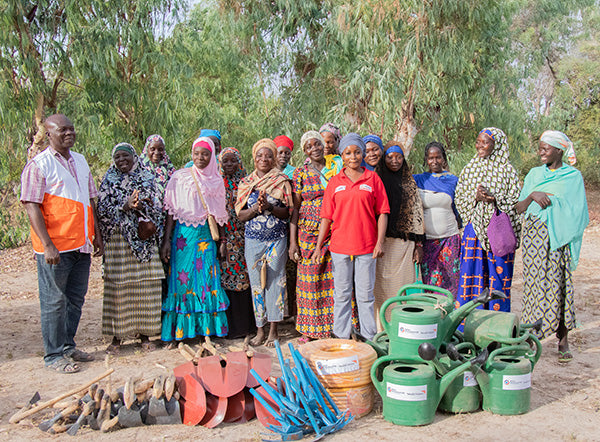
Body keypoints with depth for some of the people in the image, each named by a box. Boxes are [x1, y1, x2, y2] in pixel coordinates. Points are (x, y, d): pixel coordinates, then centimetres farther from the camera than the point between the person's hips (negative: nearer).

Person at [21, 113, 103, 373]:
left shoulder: (80, 161, 14)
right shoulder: (38, 165, -8)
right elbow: (32, 207, -13)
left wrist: (97, 235, 16)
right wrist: (47, 245, -19)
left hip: (81, 245, 7)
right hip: (55, 248, -7)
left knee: (75, 299, 14)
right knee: (55, 301, 2)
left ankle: (68, 346, 28)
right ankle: (54, 355, 13)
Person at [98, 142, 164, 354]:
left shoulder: (147, 178, 10)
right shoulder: (109, 181, 7)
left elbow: (157, 206, 5)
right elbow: (103, 209, -3)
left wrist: (140, 207, -14)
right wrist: (125, 206, -17)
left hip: (143, 238, 2)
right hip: (118, 239, -1)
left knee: (145, 286, 2)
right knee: (118, 286, -2)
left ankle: (144, 333, 13)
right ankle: (117, 336, 7)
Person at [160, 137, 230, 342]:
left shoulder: (216, 180, 9)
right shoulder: (180, 177, -1)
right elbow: (171, 210, -3)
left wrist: (222, 240, 10)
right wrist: (166, 240, -8)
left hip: (207, 235, 3)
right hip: (184, 234, -2)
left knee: (207, 278, 0)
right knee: (183, 278, -2)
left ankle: (207, 328, 7)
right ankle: (180, 329, 5)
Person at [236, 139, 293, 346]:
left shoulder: (281, 182, 2)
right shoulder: (245, 183, 8)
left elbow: (287, 212, -2)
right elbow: (240, 214, 4)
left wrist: (270, 207, -19)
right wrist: (256, 208, -15)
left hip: (277, 239, -2)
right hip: (253, 240, 2)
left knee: (275, 282, 0)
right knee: (256, 283, 5)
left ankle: (273, 330, 9)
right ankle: (260, 329, 14)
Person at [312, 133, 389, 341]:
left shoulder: (373, 179, 4)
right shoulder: (334, 182, 8)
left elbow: (382, 212, 3)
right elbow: (326, 217, 7)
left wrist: (380, 242, -6)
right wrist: (319, 246, 3)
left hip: (366, 246, -1)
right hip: (340, 246, 2)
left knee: (365, 295, 5)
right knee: (342, 294, 8)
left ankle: (369, 338, 15)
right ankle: (341, 337, 18)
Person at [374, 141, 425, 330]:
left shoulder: (409, 183, 12)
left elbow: (417, 213, 10)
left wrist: (419, 244, 3)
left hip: (404, 242, 2)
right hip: (381, 242, -2)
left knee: (402, 284, 2)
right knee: (381, 285, -3)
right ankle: (381, 328, 4)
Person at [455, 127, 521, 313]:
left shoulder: (507, 170, 1)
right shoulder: (470, 168, 10)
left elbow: (516, 202, -2)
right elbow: (459, 199, 9)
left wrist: (494, 199, -17)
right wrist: (475, 197, -10)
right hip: (474, 229, 2)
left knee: (498, 276, 1)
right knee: (472, 274, 1)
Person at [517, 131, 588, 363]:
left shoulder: (573, 176, 4)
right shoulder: (534, 174, 13)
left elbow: (577, 212, 4)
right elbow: (519, 208, 8)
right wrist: (532, 196, -10)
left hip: (559, 237, -2)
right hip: (534, 235, 2)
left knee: (559, 284, -4)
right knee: (534, 282, 0)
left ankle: (563, 341, 3)